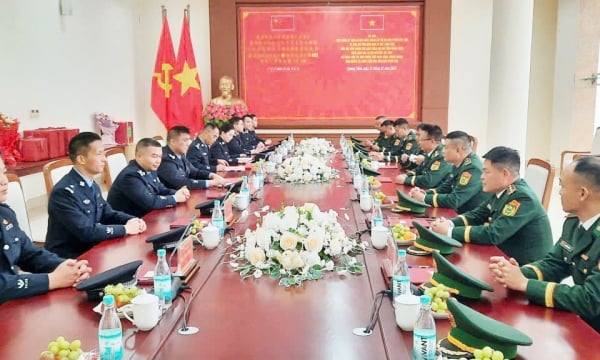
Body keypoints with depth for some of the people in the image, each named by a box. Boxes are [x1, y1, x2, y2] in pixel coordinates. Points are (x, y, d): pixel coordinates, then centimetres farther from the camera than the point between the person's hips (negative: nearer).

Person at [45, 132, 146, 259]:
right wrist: (125, 229, -18)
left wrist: (131, 220, -5)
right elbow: (86, 232, -25)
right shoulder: (64, 191, -21)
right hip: (68, 258, -7)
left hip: (90, 250, 7)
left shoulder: (92, 185, 5)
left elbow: (107, 214, 14)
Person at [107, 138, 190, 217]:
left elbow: (160, 189, 13)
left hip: (145, 216, 8)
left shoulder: (150, 169, 3)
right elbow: (149, 202, -28)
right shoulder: (131, 176, -23)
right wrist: (175, 198, -17)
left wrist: (177, 193, -7)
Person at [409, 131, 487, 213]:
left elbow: (454, 200, -25)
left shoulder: (473, 168, -23)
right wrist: (425, 193, -4)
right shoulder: (459, 164, 5)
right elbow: (445, 188, 13)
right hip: (459, 213, 8)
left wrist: (424, 198, -17)